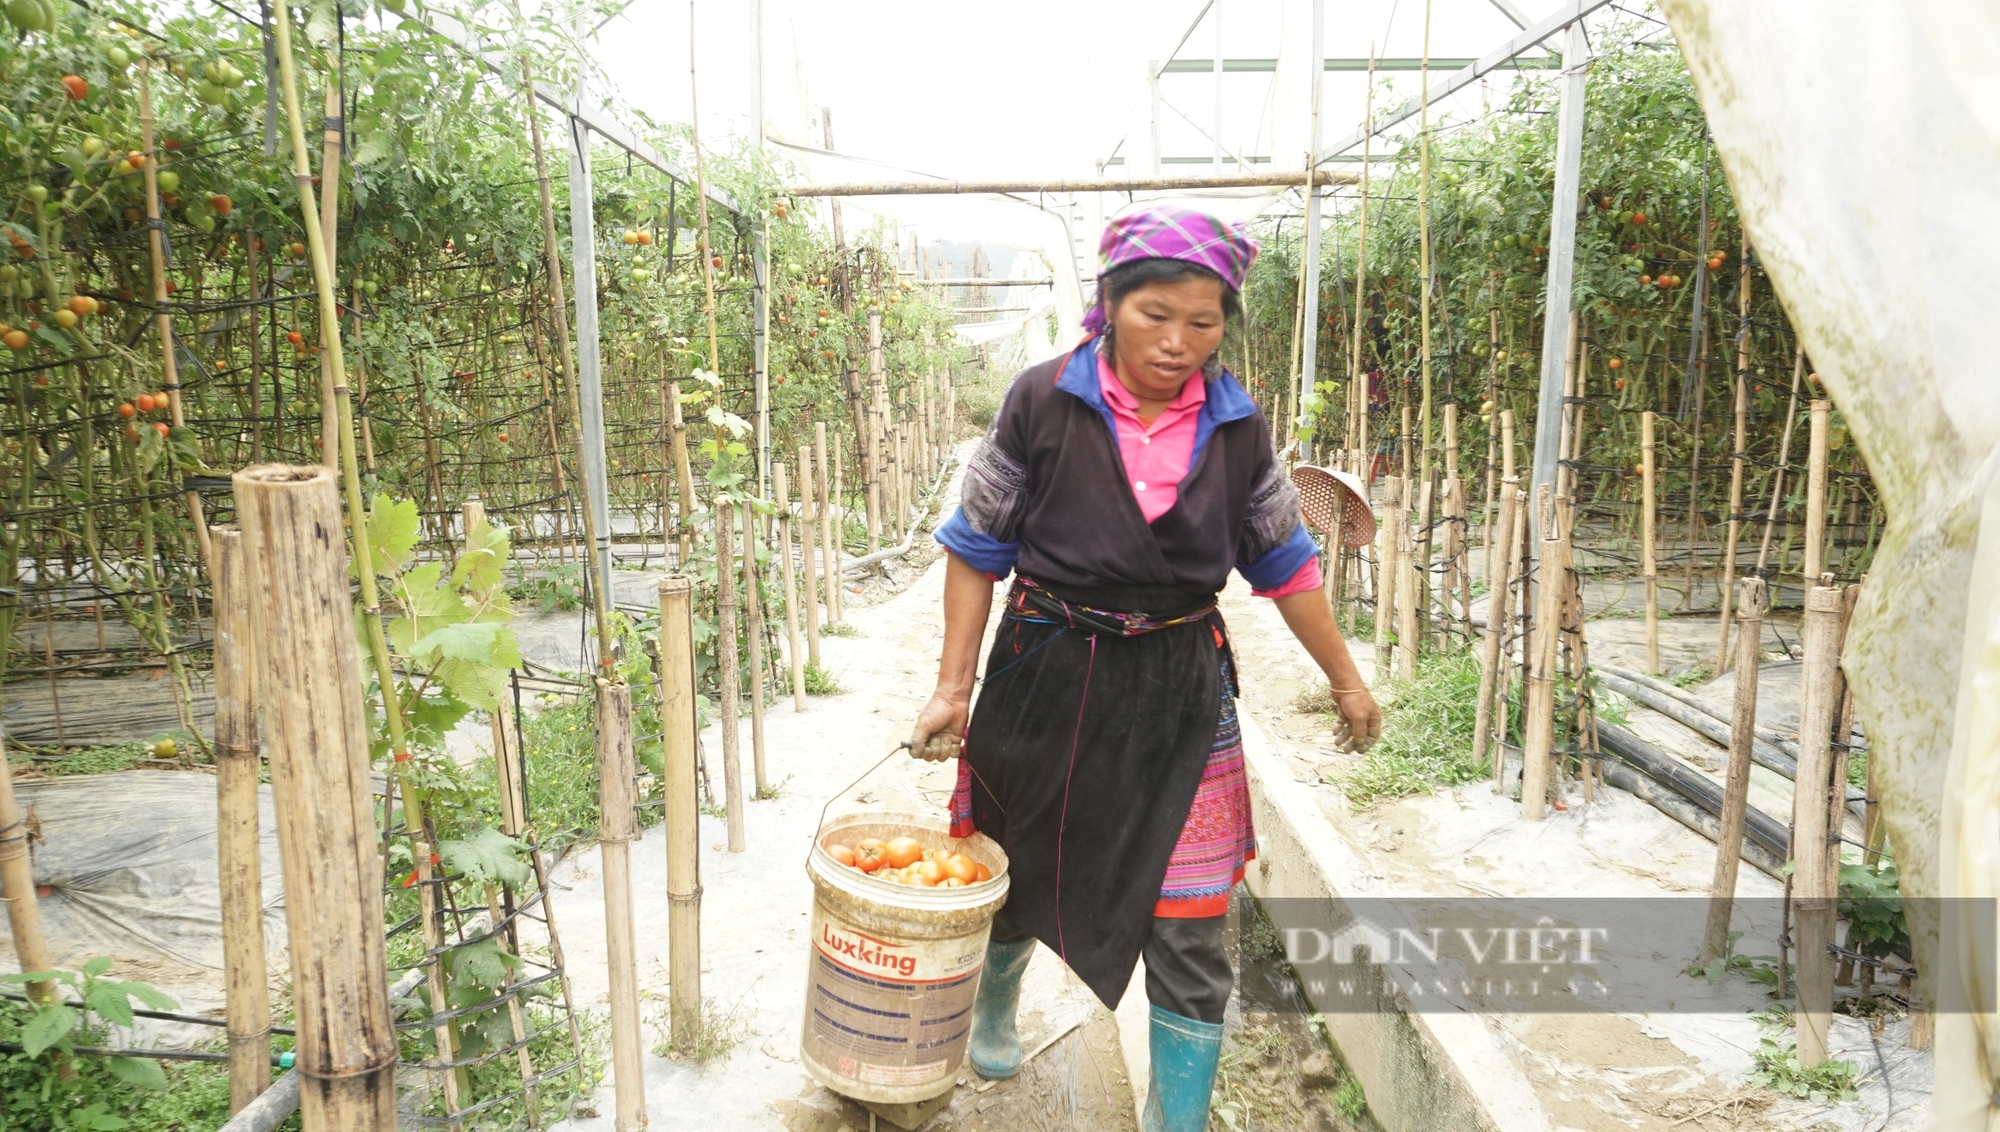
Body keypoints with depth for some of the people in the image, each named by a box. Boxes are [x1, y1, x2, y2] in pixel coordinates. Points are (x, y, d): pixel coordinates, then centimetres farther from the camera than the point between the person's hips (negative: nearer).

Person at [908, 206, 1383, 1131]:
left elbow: (1283, 561, 9)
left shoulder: (1235, 425, -2)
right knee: (1018, 874, 20)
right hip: (1047, 679, -1)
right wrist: (954, 687, -6)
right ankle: (995, 1003, 55)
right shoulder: (1044, 402, -10)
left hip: (1181, 693, 1)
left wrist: (1346, 679, 14)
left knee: (1191, 937, 1)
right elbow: (978, 549, -4)